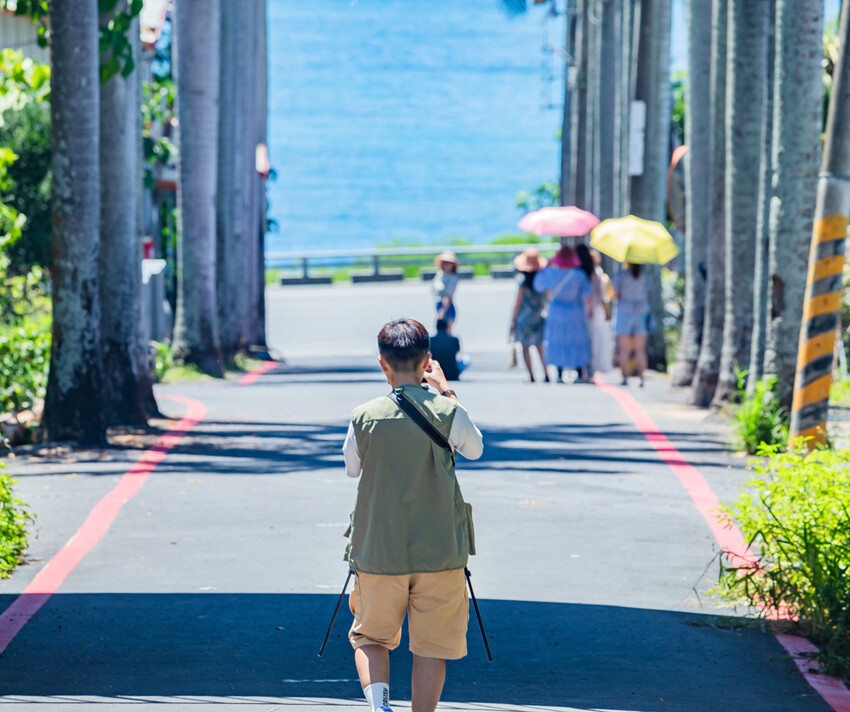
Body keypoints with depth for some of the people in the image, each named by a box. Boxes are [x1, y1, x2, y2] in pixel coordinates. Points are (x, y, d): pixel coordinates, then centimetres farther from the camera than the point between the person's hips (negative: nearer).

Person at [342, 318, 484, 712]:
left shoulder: (364, 417, -6)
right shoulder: (448, 413, -9)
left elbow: (351, 468, 12)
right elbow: (475, 448, 13)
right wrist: (445, 391, 15)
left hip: (378, 552, 1)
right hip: (439, 552, -1)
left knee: (370, 636, 15)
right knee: (431, 644, 9)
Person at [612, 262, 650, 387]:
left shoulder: (620, 275, -6)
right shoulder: (643, 276, 4)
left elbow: (615, 295, -5)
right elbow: (647, 296, 5)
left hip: (625, 312, -3)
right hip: (642, 312, 3)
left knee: (624, 349, 1)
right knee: (640, 349, 4)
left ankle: (625, 378, -4)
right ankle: (641, 378, -3)